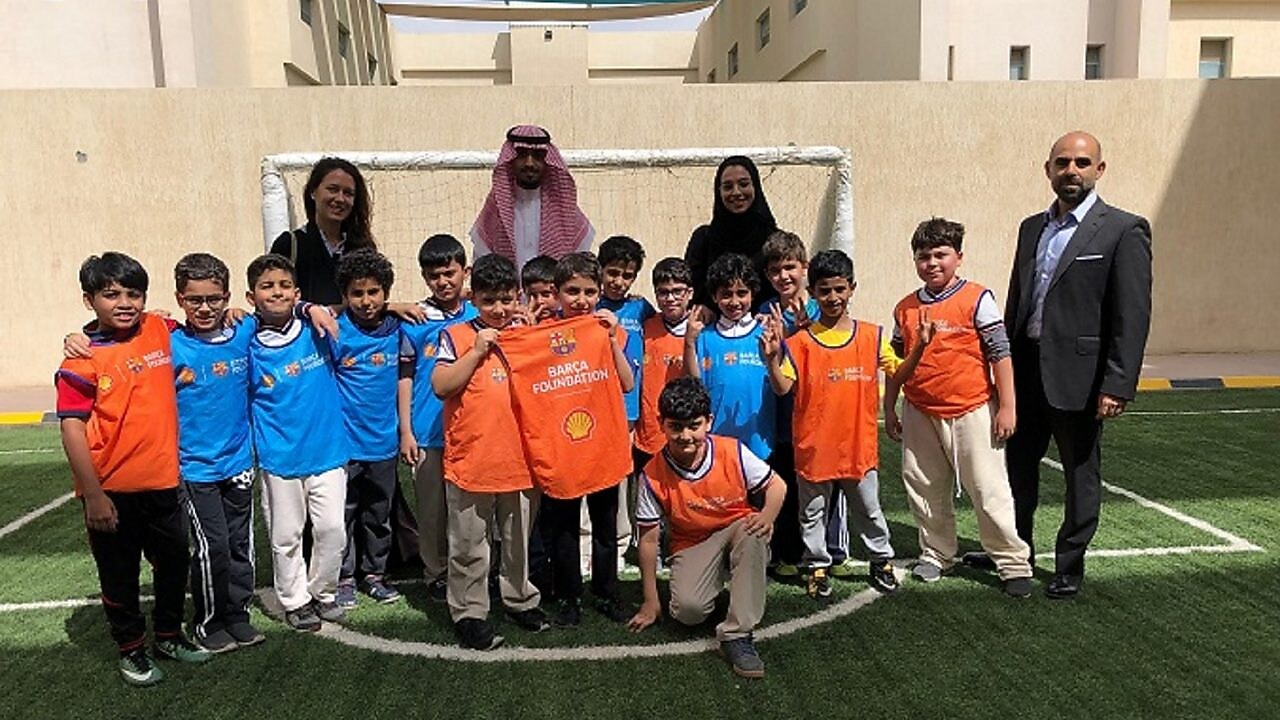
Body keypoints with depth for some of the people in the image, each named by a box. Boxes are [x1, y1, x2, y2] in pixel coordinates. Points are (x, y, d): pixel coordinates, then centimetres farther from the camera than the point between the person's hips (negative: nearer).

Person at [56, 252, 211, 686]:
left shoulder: (160, 331, -1)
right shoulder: (83, 358, -13)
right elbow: (72, 429, -14)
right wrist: (93, 495, -16)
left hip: (163, 482, 5)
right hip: (111, 490, -4)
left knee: (174, 562, 19)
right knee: (119, 574, 13)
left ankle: (169, 634, 40)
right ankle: (131, 650, 33)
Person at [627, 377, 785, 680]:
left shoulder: (733, 453, -18)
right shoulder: (653, 476, -17)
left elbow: (776, 485, -3)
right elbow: (648, 539, -7)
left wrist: (767, 516, -26)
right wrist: (651, 601, -2)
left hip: (738, 532, 0)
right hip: (692, 546, 0)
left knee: (753, 532, -36)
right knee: (688, 610, -26)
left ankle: (736, 635, -28)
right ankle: (714, 579, 13)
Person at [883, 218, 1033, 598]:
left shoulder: (977, 299, -6)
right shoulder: (906, 308, 6)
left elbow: (1000, 355, -6)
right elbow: (897, 365, 13)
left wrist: (1007, 407, -9)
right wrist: (889, 410, 13)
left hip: (971, 411, -4)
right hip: (920, 414, 5)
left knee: (989, 491, 0)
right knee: (924, 490, 14)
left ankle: (1014, 564, 14)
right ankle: (936, 554, 31)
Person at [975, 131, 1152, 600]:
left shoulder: (1123, 230, -7)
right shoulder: (1031, 228, 12)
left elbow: (1132, 316, -12)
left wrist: (1118, 386, -18)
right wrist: (1005, 367, 13)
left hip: (1077, 375, -6)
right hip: (1026, 369, 6)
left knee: (1081, 475, 9)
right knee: (1017, 464, 17)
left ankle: (1070, 567, 25)